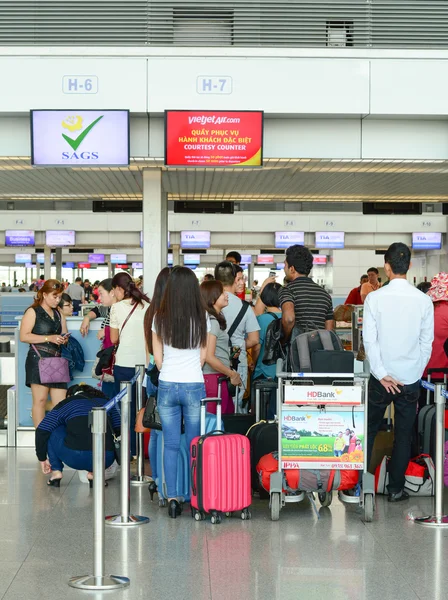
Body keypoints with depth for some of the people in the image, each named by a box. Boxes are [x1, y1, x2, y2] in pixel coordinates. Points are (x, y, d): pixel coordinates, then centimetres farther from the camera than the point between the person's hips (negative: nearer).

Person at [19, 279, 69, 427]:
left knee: (60, 402, -2)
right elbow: (24, 336, -9)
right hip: (38, 359, -6)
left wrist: (64, 339, 3)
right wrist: (49, 338, -14)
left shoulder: (59, 314, 22)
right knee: (40, 400, -6)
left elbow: (63, 335, 29)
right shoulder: (33, 312, 2)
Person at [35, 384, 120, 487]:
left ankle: (56, 472, 13)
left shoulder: (65, 404, 19)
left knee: (51, 430, 23)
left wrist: (42, 459, 25)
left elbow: (41, 431, 14)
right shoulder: (105, 402, 25)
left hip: (76, 458, -2)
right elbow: (119, 430, 21)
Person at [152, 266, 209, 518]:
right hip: (194, 385, 0)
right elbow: (203, 355, 7)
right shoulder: (202, 318, -2)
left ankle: (172, 498, 2)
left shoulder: (160, 318, -1)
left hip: (167, 386, 1)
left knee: (170, 445, 5)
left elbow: (158, 358, 5)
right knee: (195, 445, 7)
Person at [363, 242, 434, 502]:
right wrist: (417, 374, 8)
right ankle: (396, 489, 16)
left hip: (382, 379, -1)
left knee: (369, 430, 14)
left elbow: (369, 339, -12)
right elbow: (427, 343, -2)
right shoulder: (424, 300, -6)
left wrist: (382, 374, -9)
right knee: (404, 435, 11)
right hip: (411, 379, 1)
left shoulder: (375, 298, -10)